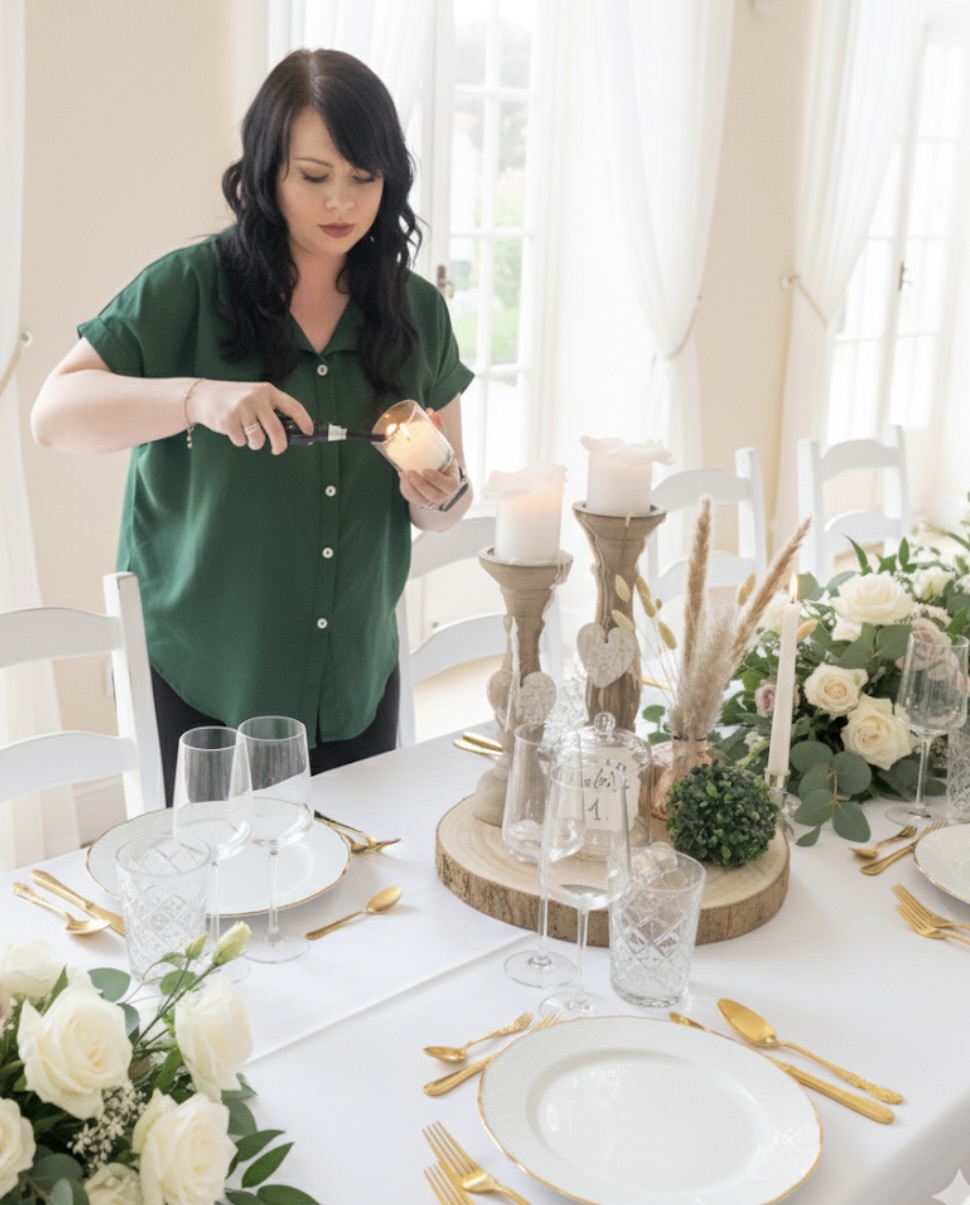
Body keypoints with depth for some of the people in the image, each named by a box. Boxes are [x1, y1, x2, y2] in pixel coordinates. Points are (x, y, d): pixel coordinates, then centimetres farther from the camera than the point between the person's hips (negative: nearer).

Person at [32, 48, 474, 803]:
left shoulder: (418, 311, 2)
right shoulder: (189, 289, -8)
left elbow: (443, 512, 8)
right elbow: (54, 414, -14)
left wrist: (439, 494, -15)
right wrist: (197, 396, -29)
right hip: (203, 683, -3)